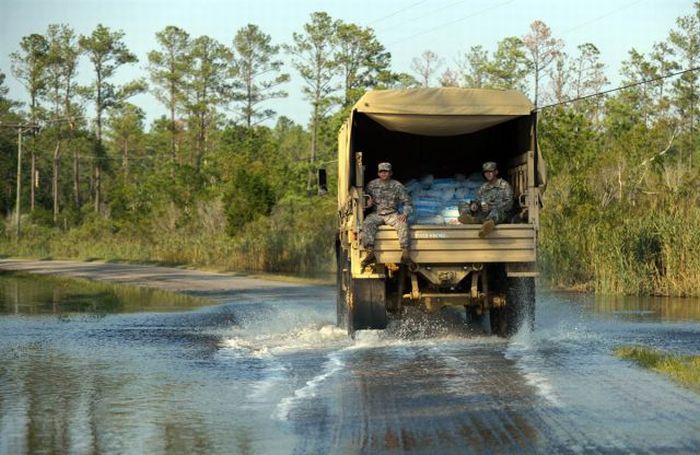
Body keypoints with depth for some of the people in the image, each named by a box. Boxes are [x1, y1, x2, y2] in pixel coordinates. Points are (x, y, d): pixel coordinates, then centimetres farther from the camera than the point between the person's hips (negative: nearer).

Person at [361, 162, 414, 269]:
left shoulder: (397, 186, 3)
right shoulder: (372, 185, 6)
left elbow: (407, 203, 3)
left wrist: (405, 214, -16)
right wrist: (368, 203, -9)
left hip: (392, 214, -1)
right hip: (376, 213, 1)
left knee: (403, 224, -31)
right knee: (367, 223, -31)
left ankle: (405, 253, -35)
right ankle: (370, 253, -38)